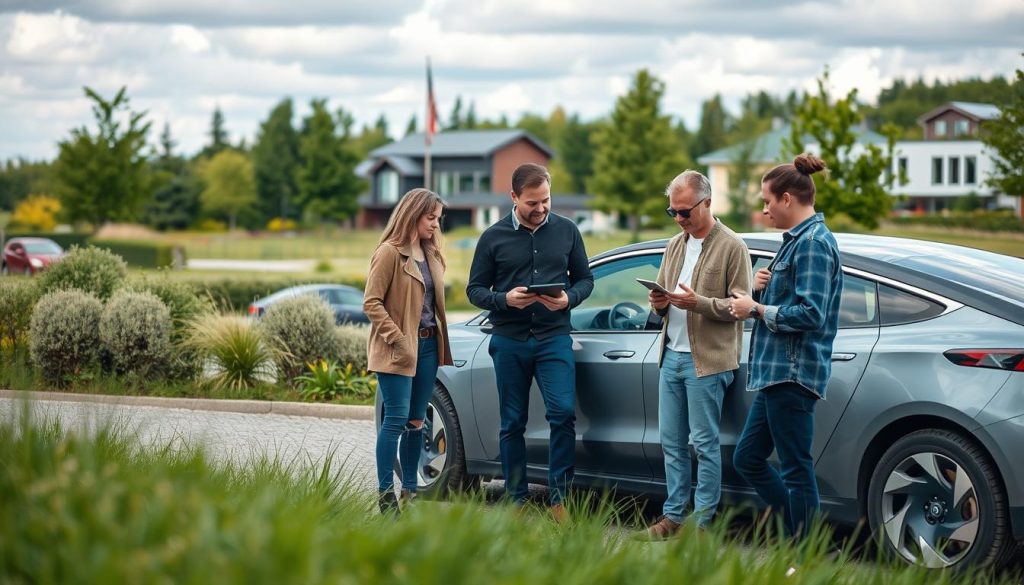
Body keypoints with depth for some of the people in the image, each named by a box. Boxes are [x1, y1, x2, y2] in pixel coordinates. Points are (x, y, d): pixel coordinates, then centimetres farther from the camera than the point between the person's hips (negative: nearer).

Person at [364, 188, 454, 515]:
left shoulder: (431, 255, 15)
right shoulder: (390, 253, -9)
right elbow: (371, 302, -12)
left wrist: (441, 346, 9)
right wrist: (397, 339, -18)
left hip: (427, 345, 7)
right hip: (398, 350, -7)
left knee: (416, 422, 10)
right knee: (396, 420, -8)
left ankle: (410, 491, 17)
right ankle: (386, 495, -3)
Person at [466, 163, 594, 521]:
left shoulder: (566, 231, 6)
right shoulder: (494, 237, 3)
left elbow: (585, 279, 12)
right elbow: (475, 289, 6)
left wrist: (569, 299, -10)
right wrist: (505, 299, -14)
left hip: (554, 338, 0)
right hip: (509, 341, 0)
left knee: (563, 413, -15)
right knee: (512, 424, 6)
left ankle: (559, 498, -6)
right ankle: (516, 501, 15)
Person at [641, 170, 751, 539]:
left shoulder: (732, 247, -6)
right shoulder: (675, 246, 16)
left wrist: (698, 303, -23)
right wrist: (660, 304, 0)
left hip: (707, 360, -7)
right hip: (671, 356, 7)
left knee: (704, 444, -2)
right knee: (671, 442, 10)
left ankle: (701, 521, 3)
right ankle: (674, 515, 17)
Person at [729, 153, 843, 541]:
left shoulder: (813, 243, -14)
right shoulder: (797, 240, 18)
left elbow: (810, 313, -22)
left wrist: (757, 308, -12)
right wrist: (762, 289, 4)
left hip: (794, 374, -11)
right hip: (777, 371, 11)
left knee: (796, 469, -4)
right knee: (747, 458, 14)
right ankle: (799, 531, 17)